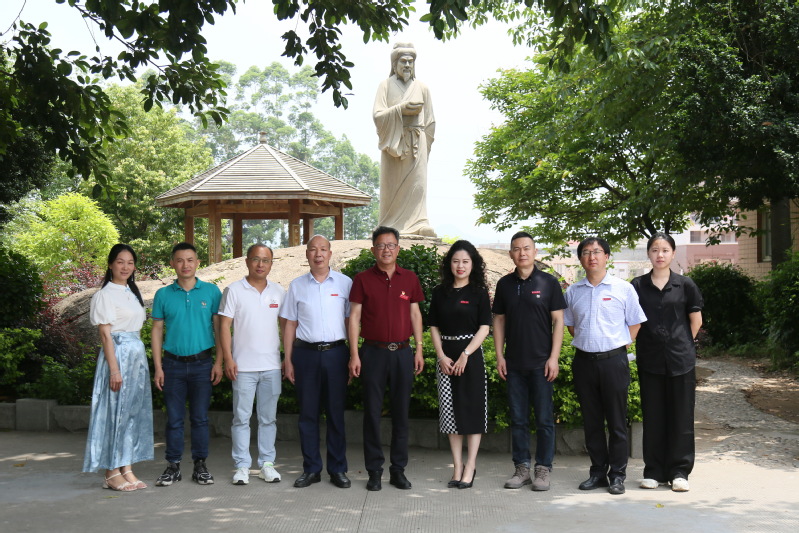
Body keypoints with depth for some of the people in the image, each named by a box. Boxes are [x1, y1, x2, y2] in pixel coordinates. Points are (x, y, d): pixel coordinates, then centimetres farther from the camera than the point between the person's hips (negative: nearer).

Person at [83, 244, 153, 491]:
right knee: (116, 411, -4)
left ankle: (127, 470, 14)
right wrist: (114, 369, -17)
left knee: (135, 411, 8)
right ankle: (112, 474, 4)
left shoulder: (132, 293, 15)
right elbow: (105, 334, -12)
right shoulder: (105, 295, -7)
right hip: (117, 354, -8)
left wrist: (139, 356, 11)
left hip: (137, 355, 8)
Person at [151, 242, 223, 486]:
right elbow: (157, 331, 6)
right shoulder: (163, 295, 4)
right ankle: (173, 466, 15)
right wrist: (158, 367, 0)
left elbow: (219, 327, 4)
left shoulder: (212, 291, 2)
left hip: (202, 363, -1)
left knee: (200, 417, 5)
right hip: (173, 363, 1)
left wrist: (219, 362, -3)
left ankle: (200, 465, 16)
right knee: (174, 418, 5)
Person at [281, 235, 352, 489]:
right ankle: (311, 469, 16)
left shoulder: (344, 283, 5)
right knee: (308, 413, 5)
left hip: (336, 353, -1)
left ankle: (338, 469, 14)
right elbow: (290, 325, 9)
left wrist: (353, 357, 0)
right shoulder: (297, 286, 8)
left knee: (336, 413, 4)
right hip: (306, 353, 1)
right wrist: (288, 360, 4)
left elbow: (351, 322, 6)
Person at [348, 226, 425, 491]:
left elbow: (415, 314, 11)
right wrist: (354, 354, -7)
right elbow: (354, 317, 0)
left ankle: (398, 469, 16)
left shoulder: (409, 278, 8)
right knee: (372, 412, 3)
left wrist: (419, 350, 5)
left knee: (401, 412, 7)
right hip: (373, 352, -2)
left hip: (402, 352, 2)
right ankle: (374, 471, 12)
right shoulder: (363, 279, 1)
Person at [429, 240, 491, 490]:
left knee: (472, 409, -1)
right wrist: (441, 356, -4)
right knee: (449, 410, 4)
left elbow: (484, 328, -6)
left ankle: (470, 466, 7)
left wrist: (465, 355, -14)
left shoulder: (479, 293, -1)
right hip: (445, 357, 3)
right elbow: (434, 327, 9)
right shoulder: (440, 292, 8)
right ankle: (457, 467, 12)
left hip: (471, 355, -3)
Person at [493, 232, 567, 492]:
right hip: (514, 363, 3)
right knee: (518, 419, 8)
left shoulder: (548, 282, -1)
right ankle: (521, 468, 17)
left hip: (541, 363, -3)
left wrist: (553, 357, -9)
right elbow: (499, 321, 11)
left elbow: (558, 321, -2)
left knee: (544, 419, 2)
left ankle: (543, 469, 11)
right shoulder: (505, 284, 8)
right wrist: (499, 356, 3)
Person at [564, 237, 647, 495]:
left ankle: (617, 475, 10)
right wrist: (585, 343, 10)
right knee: (591, 420, 9)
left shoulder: (623, 288, 1)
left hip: (613, 360, -3)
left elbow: (635, 323, 6)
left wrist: (619, 346, 1)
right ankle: (598, 471, 20)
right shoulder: (573, 292, 9)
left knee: (617, 421, 1)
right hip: (584, 361, 3)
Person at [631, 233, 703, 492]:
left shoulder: (685, 285, 1)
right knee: (653, 417, 6)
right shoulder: (638, 285, 3)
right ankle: (654, 471, 16)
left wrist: (681, 344, 7)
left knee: (681, 416, 3)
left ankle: (679, 471, 13)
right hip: (650, 360, 1)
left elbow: (696, 320, 7)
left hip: (681, 360, -1)